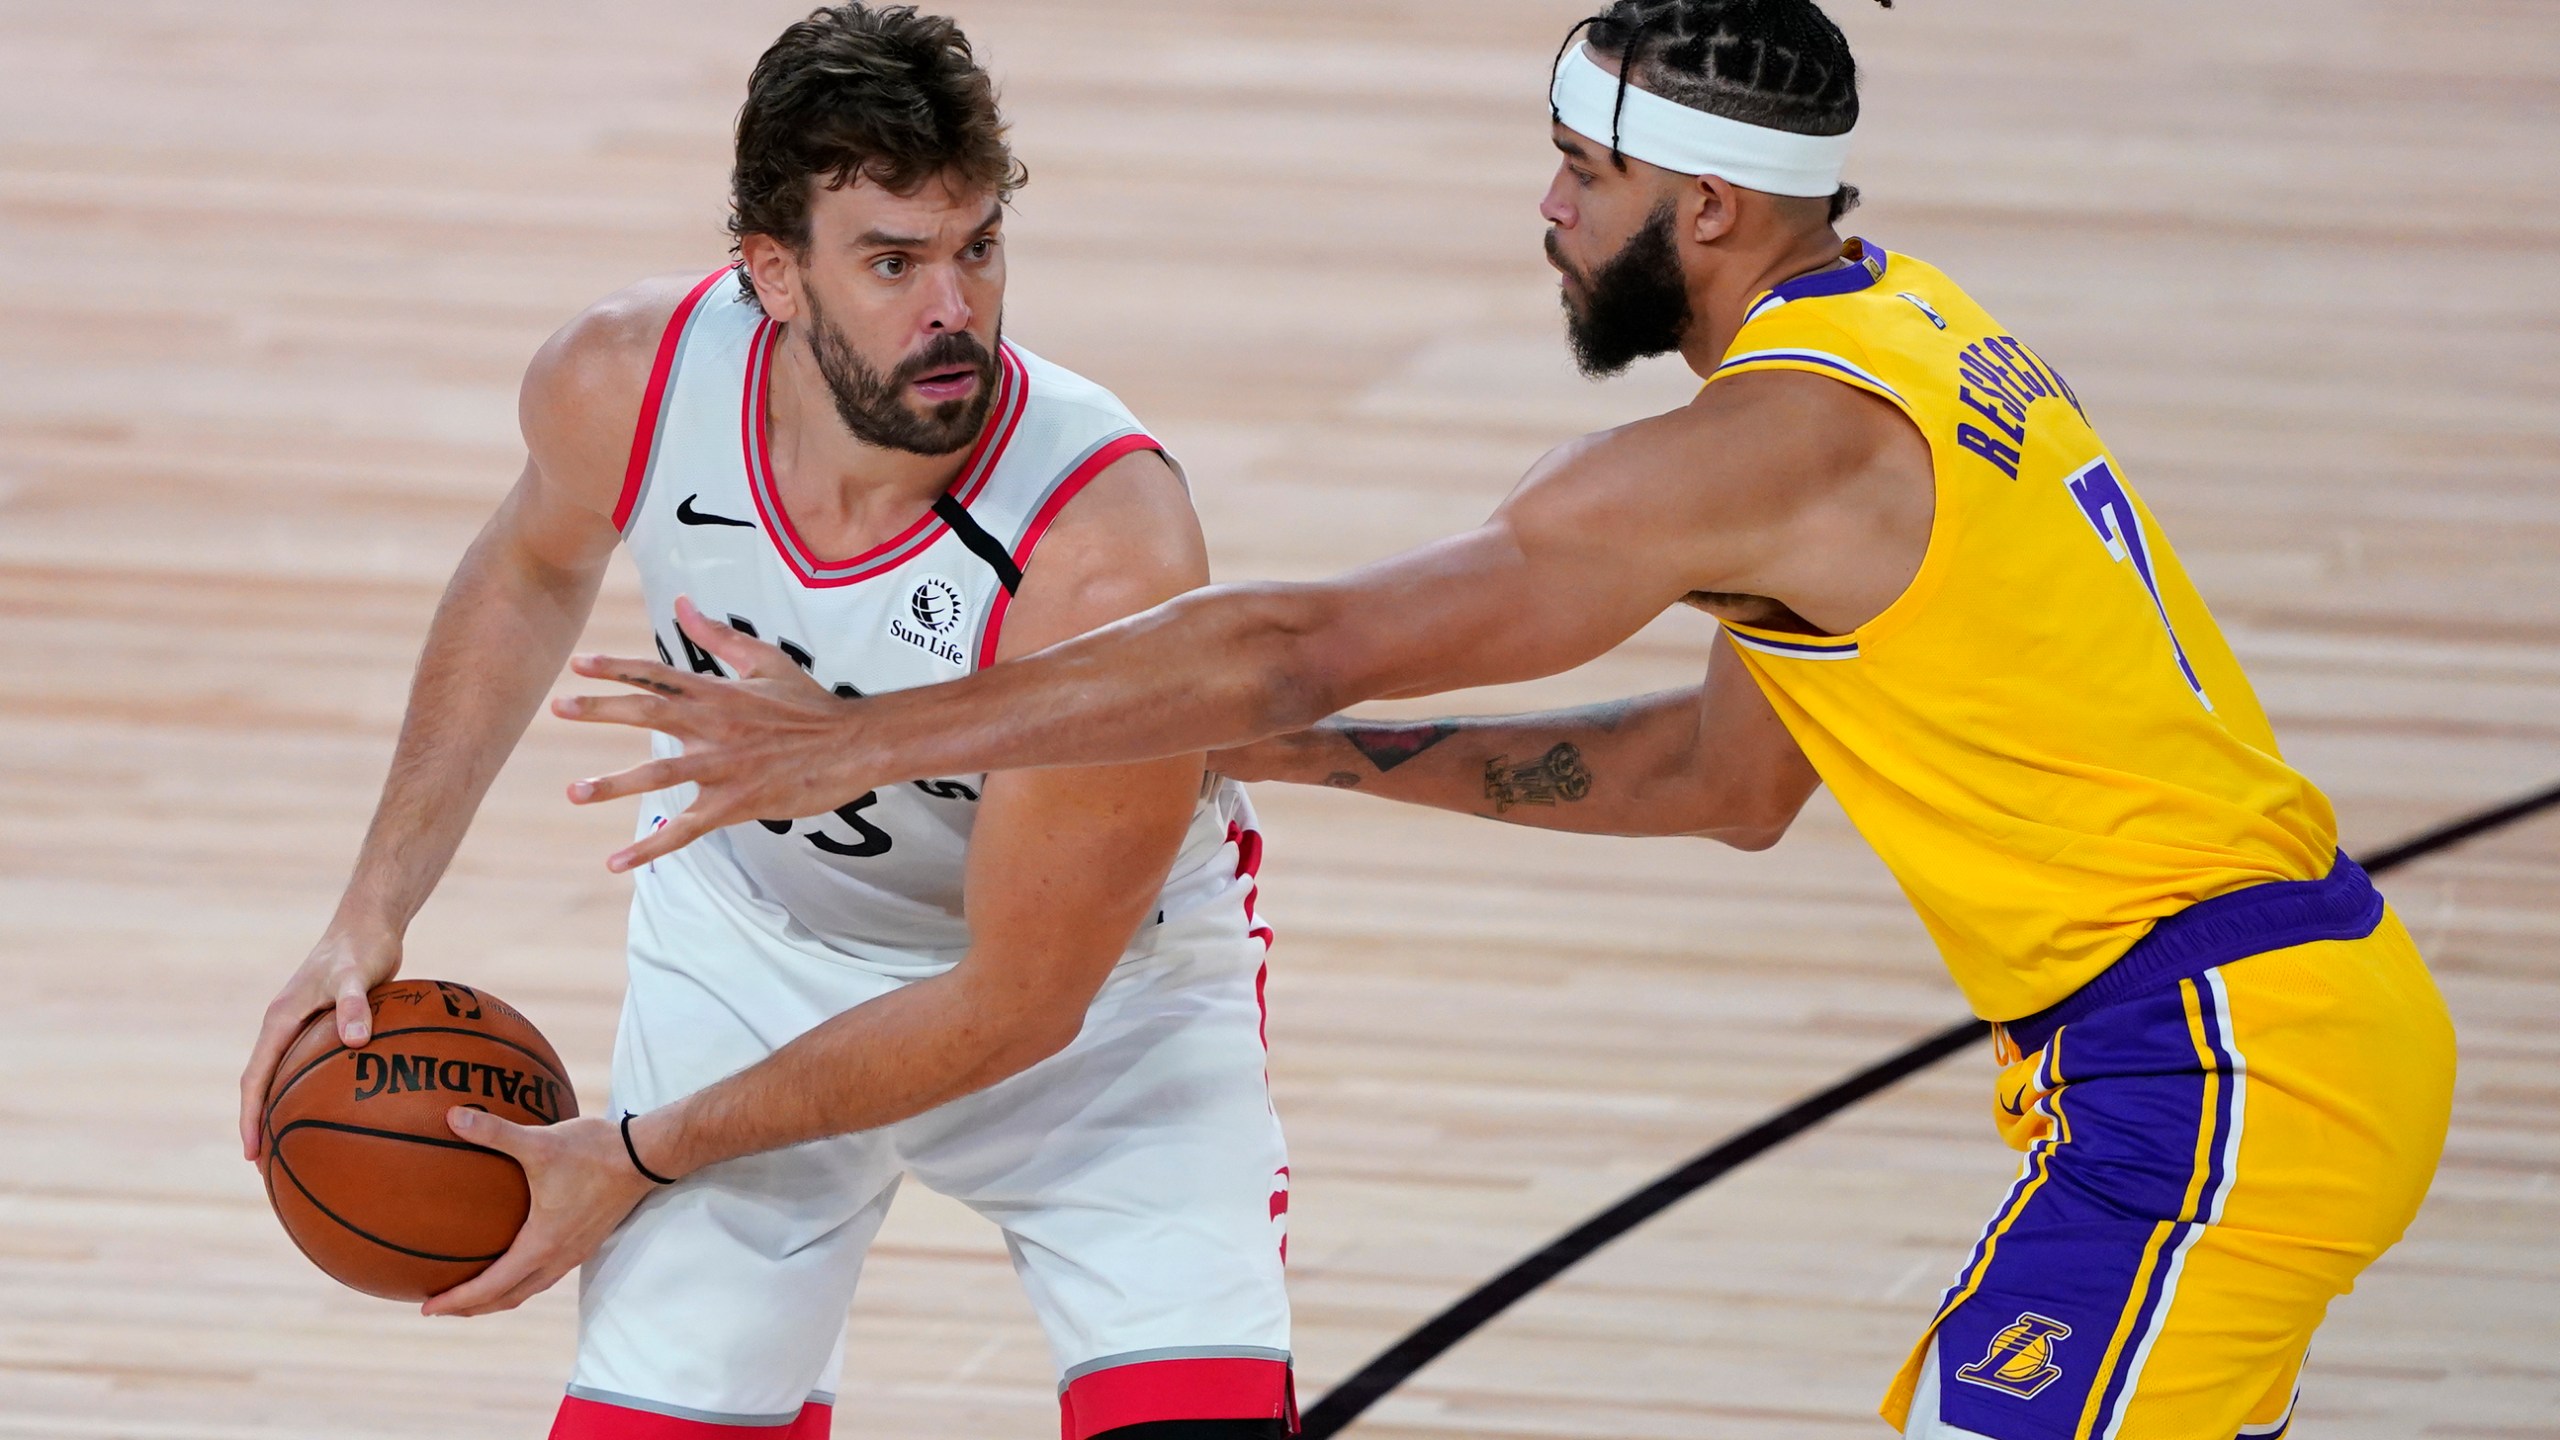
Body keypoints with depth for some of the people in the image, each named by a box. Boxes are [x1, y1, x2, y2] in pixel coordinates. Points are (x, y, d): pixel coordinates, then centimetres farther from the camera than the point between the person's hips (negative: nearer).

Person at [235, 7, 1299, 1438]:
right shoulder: (624, 381, -25)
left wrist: (641, 1156, -20)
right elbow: (536, 570, 3)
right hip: (751, 932, 3)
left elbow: (1015, 1003, -27)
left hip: (1104, 974, -3)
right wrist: (374, 913, -1)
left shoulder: (1109, 557, -37)